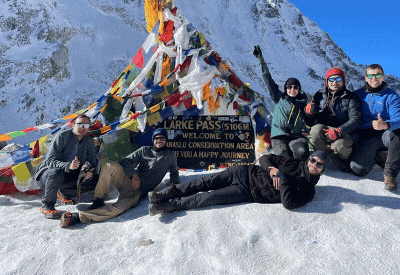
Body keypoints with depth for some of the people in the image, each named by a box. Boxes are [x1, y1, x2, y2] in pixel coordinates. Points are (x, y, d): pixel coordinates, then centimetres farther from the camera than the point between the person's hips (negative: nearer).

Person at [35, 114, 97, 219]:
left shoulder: (89, 141, -2)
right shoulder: (62, 136, -17)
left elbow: (92, 163, -4)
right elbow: (50, 160, -23)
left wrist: (89, 173, -29)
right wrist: (68, 166, -43)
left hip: (69, 176, 4)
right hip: (46, 172, -4)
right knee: (56, 173, -39)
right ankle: (47, 205, -14)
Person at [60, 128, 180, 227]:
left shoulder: (170, 156, 14)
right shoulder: (144, 150, 14)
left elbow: (174, 173, 29)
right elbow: (125, 162, 6)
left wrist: (174, 183, 7)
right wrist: (134, 174, -12)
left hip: (138, 191, -2)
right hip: (127, 180, 2)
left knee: (117, 208, -32)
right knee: (110, 166, -30)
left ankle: (77, 217, -35)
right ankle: (98, 200, -21)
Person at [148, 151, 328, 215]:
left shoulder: (307, 190, -2)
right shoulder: (294, 163, 9)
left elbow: (289, 203, -20)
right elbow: (265, 158, 10)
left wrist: (283, 176, -20)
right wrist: (272, 169, -11)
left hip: (247, 193, -3)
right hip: (246, 173, 3)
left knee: (208, 197, -13)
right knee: (206, 182, -12)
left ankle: (168, 206, -6)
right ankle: (166, 194, -2)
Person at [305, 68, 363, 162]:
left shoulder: (351, 97, 1)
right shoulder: (320, 95, 10)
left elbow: (356, 119, -9)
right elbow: (311, 116, 14)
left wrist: (338, 131, -24)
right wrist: (310, 111, -13)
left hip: (343, 132, -2)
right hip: (322, 127, 2)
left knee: (340, 145, -32)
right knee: (316, 130, -31)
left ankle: (344, 164, 5)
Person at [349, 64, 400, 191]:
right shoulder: (358, 94, 11)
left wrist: (385, 125, -36)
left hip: (385, 134, -1)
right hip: (365, 137, 1)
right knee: (358, 169, -21)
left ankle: (389, 173, -20)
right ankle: (377, 156, 15)